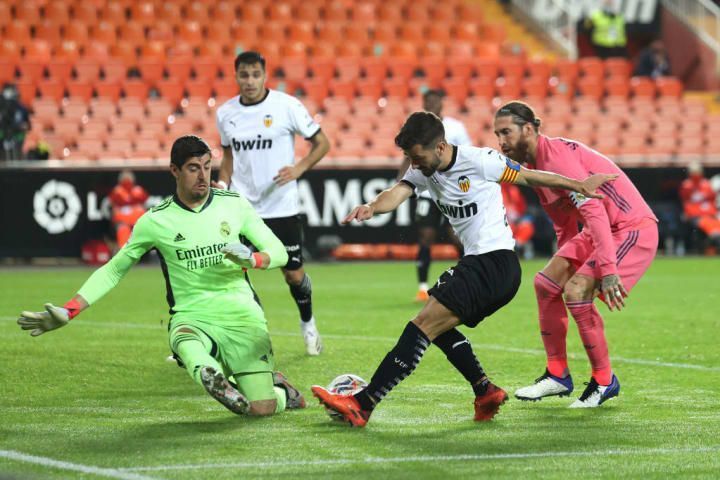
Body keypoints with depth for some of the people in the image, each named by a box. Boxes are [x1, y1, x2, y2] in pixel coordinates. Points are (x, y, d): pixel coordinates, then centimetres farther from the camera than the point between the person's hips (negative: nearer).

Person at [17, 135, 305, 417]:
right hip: (192, 318, -1)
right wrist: (67, 312, 0)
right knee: (186, 345, -39)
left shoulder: (234, 204, 4)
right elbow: (113, 270, 9)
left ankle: (279, 388, 21)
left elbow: (279, 252, 9)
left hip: (241, 315, 1)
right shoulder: (155, 221, 1)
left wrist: (252, 259, -15)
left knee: (262, 409, -9)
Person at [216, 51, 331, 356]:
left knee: (294, 275, 9)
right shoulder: (225, 113, 3)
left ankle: (307, 323, 38)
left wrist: (298, 169, -16)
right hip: (240, 207, 2)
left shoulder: (286, 106, -8)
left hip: (281, 207, -2)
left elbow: (321, 143, -1)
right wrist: (222, 184, 2)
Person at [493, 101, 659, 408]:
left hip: (632, 229, -10)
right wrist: (565, 264, 23)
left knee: (576, 291, -22)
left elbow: (593, 210, -30)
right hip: (600, 230, 10)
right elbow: (565, 225, 22)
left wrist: (607, 270, -35)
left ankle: (604, 381, -6)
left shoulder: (556, 155, -21)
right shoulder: (533, 165, 10)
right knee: (546, 284, 6)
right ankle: (558, 376, 17)